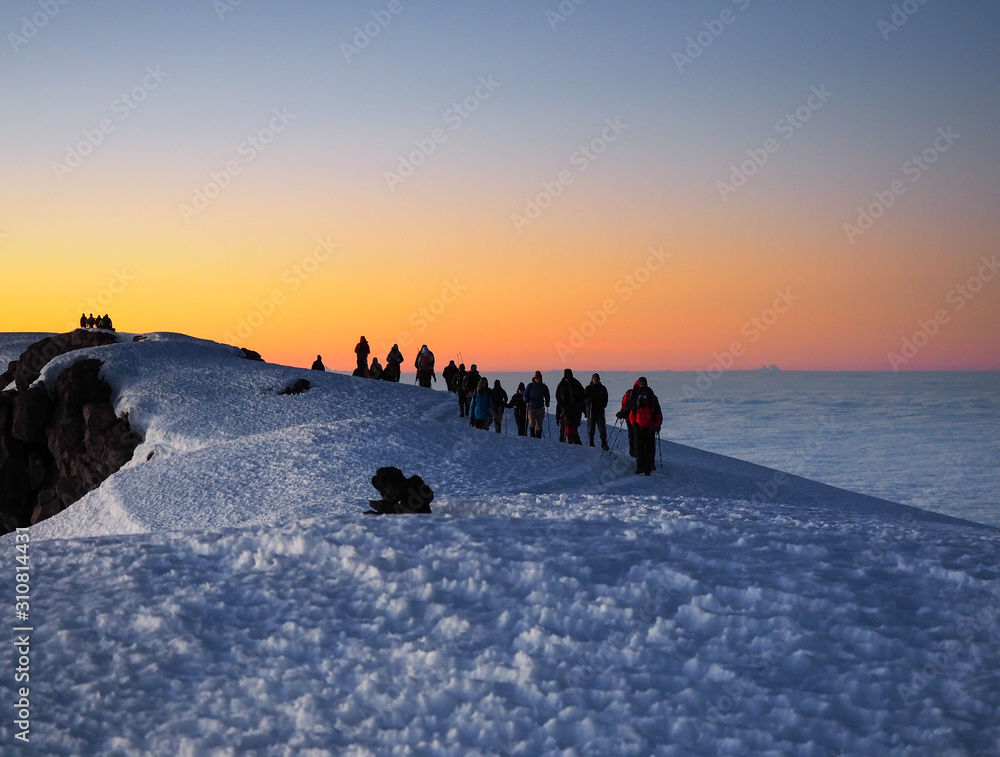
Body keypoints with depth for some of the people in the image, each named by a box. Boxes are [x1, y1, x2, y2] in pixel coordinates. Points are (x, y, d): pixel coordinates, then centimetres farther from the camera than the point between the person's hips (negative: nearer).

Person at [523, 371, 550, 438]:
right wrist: (526, 399, -14)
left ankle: (538, 436, 10)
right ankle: (532, 435, -5)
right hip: (531, 407, -2)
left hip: (540, 407, 2)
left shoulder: (544, 387, 7)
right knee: (532, 421, -15)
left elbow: (547, 396, 14)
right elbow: (525, 394, 6)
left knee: (539, 423, 3)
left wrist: (547, 404, -1)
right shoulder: (530, 386, 3)